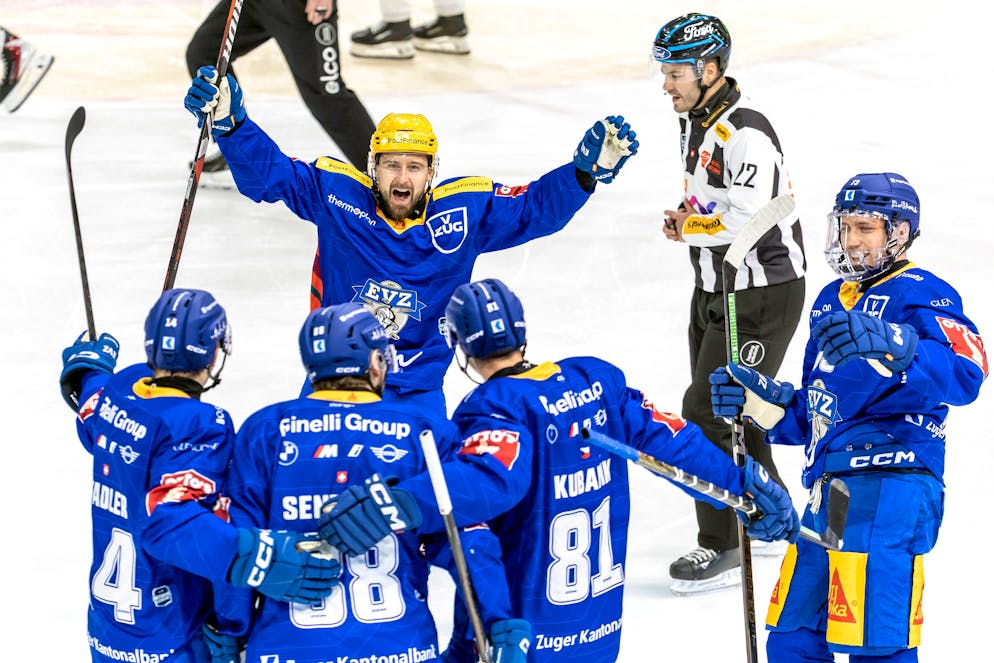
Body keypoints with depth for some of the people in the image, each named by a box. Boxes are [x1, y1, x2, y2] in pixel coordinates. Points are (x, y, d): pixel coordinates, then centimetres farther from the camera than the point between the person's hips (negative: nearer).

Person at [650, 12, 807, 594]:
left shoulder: (745, 131, -25)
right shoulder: (696, 118, 8)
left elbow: (746, 219, -33)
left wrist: (687, 226, -16)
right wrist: (688, 218, 3)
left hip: (763, 295, -10)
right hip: (717, 285, 10)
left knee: (710, 414, -9)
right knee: (723, 408, 18)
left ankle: (725, 550, 0)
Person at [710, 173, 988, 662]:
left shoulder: (922, 294, -4)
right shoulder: (832, 301, 22)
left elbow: (963, 374, -24)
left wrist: (888, 345, -40)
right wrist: (759, 401, 10)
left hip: (888, 491, -9)